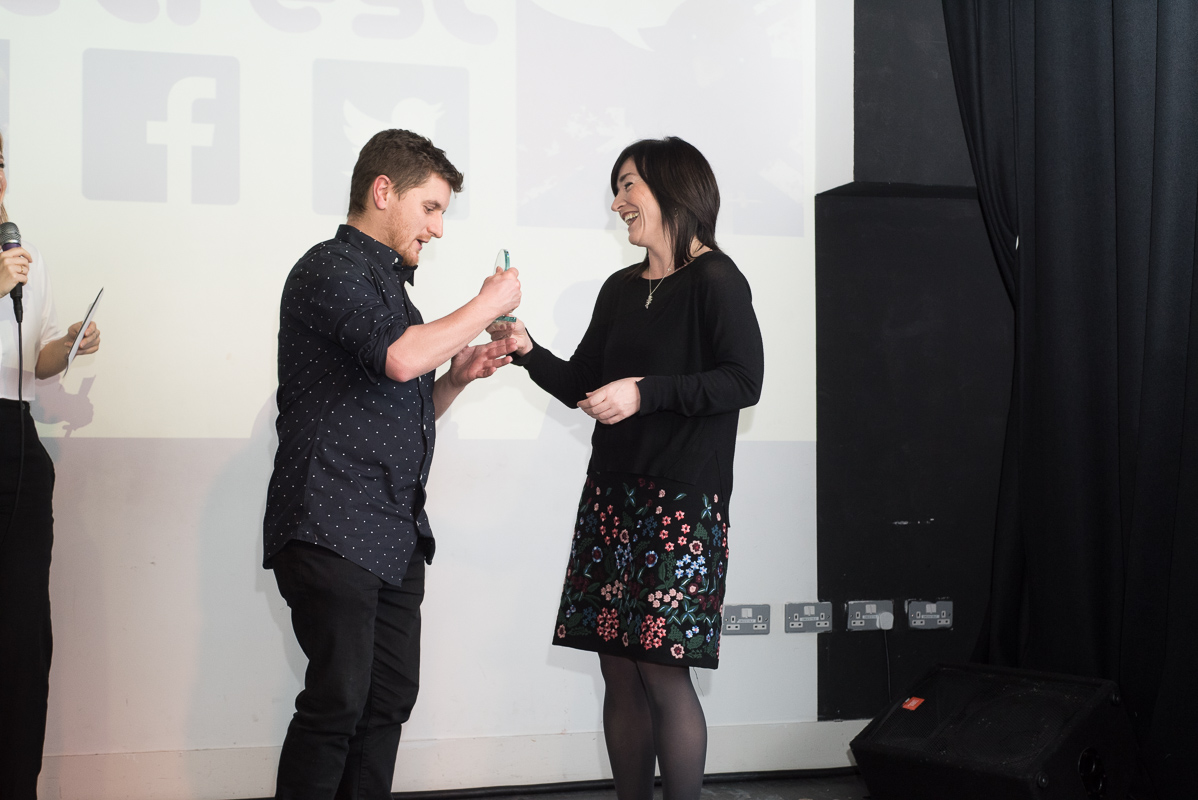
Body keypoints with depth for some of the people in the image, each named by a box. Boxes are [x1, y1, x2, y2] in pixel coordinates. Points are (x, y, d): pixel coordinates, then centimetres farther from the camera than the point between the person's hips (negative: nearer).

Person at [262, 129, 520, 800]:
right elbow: (401, 359, -22)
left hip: (397, 535, 9)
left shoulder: (389, 284, 24)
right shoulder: (332, 269, -5)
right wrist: (489, 304, -8)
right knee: (338, 700, -11)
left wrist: (459, 377, 10)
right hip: (333, 531, -9)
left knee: (391, 697, 7)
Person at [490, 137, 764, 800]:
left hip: (682, 498, -7)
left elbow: (743, 382, -12)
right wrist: (527, 350, 4)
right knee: (618, 672, 6)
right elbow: (582, 385, 20)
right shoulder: (620, 290, 18)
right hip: (612, 496, 7)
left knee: (662, 672, -8)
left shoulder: (715, 281, -4)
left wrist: (648, 391, -18)